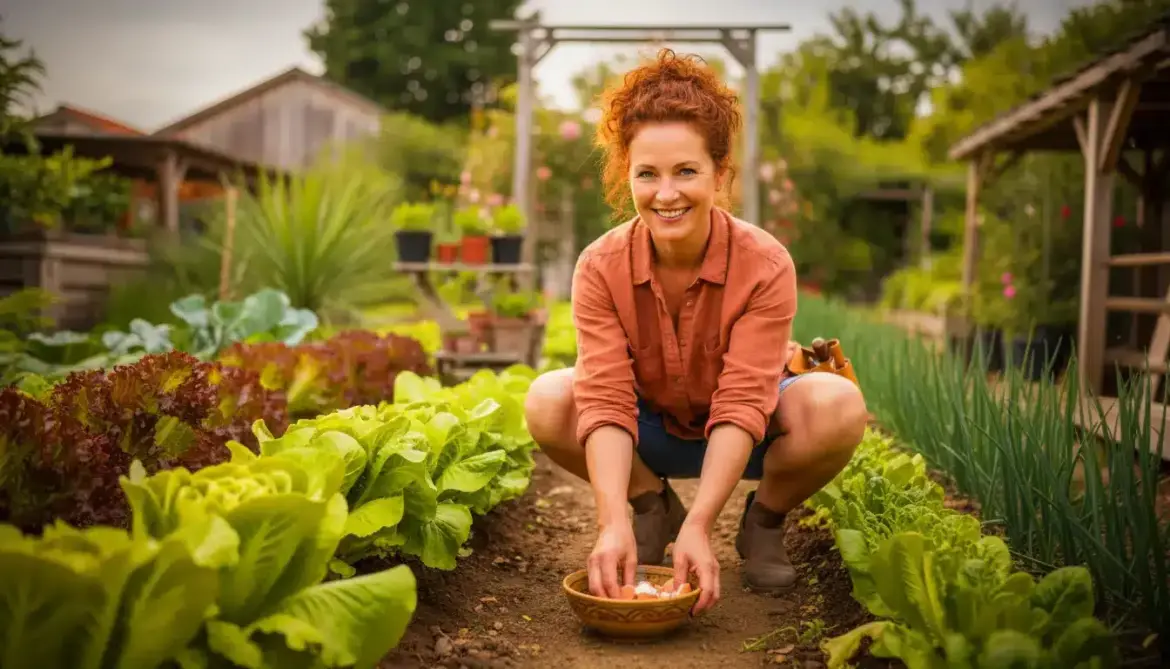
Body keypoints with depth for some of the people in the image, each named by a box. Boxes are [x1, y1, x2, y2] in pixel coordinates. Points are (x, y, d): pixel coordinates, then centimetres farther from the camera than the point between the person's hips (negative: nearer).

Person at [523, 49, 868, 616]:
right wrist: (613, 522, -43)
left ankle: (764, 522, 0)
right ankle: (653, 507, 2)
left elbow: (741, 406, -32)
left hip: (745, 436, -1)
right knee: (548, 401, -27)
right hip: (652, 431, 2)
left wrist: (698, 528, -41)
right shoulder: (600, 266, -22)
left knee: (838, 405, -32)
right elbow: (607, 401, -29)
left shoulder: (765, 265, -27)